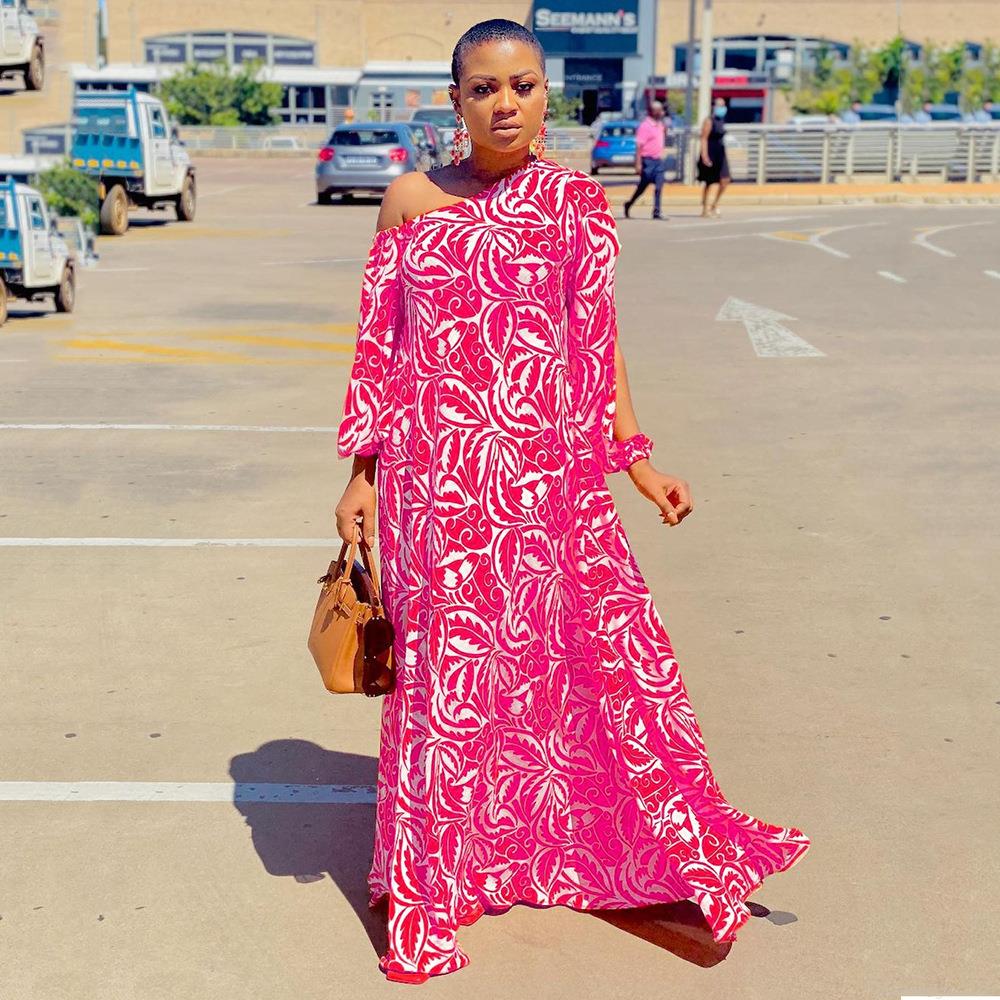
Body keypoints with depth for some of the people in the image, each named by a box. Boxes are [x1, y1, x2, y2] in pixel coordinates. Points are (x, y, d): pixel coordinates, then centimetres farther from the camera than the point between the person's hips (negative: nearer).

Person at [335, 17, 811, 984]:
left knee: (603, 638, 4)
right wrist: (361, 472, 4)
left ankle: (682, 852, 25)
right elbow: (380, 346, 6)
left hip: (548, 471, 0)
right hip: (436, 473, 0)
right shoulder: (413, 199, 3)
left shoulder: (575, 200, 3)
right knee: (444, 664, 8)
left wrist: (636, 459, 3)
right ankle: (435, 878, 26)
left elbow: (596, 344, 7)